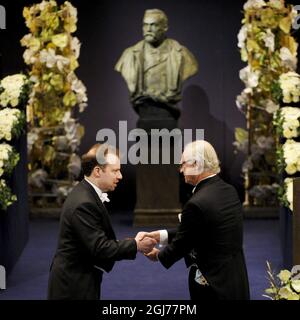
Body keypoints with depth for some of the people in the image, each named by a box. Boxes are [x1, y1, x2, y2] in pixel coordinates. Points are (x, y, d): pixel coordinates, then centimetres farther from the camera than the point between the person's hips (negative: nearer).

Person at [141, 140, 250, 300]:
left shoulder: (197, 204, -22)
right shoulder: (230, 191, 4)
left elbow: (181, 244, -9)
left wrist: (158, 255, 10)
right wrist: (160, 235, 11)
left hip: (214, 286, -8)